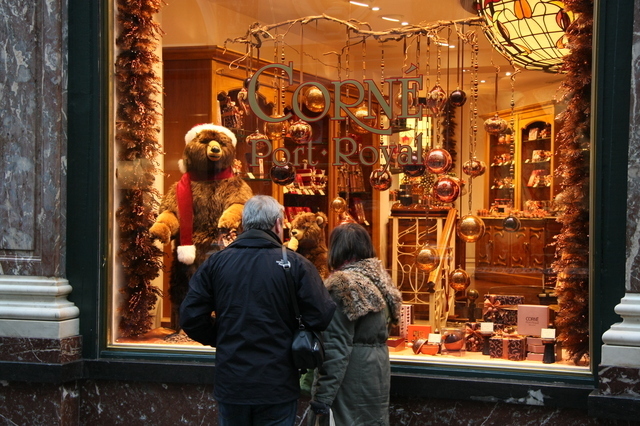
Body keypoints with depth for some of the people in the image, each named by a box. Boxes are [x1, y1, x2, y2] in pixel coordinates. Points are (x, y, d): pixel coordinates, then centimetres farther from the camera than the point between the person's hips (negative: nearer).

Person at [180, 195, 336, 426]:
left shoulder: (215, 262, -2)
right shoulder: (295, 264, -9)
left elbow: (190, 317, -5)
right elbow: (323, 318, -15)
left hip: (230, 385, 2)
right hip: (278, 387, -2)